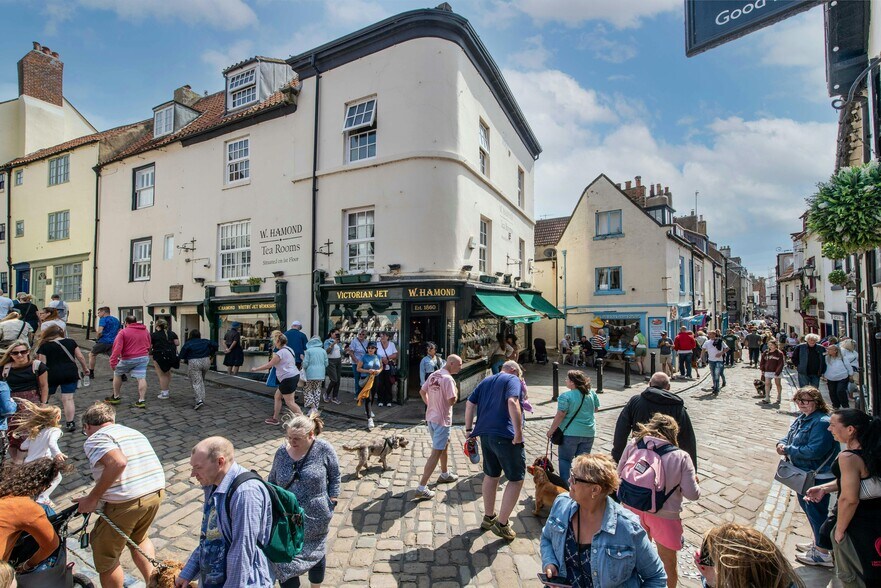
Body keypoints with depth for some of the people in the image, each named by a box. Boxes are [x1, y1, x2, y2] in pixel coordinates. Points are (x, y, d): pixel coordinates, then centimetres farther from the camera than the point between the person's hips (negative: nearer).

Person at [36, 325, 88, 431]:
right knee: (68, 399, 0)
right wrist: (85, 368, 16)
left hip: (52, 374, -1)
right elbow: (80, 356, 4)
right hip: (70, 373, 1)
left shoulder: (44, 346, 0)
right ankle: (70, 423, -3)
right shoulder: (70, 341, 5)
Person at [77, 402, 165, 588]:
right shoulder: (134, 432, 19)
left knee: (105, 558, 18)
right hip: (157, 492, 7)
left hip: (126, 501, -7)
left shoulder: (96, 439, -4)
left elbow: (118, 463, -23)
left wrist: (92, 498, -12)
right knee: (139, 538, 33)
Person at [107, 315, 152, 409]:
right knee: (141, 378, -1)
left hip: (128, 359, -3)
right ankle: (142, 400, -5)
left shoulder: (123, 332, -6)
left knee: (117, 374, 21)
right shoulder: (145, 331, 9)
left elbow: (117, 348, -13)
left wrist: (113, 362, -14)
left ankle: (116, 397, 30)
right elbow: (149, 345, 16)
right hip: (143, 358, 3)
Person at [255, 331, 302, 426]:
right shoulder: (288, 349, 14)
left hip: (288, 379, -10)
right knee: (277, 396, 20)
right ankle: (275, 418, 28)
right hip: (294, 376, 10)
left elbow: (269, 365, -9)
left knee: (289, 402, -4)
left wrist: (256, 369, 3)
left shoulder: (280, 353, -15)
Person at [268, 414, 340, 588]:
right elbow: (272, 481, 6)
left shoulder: (324, 449, -18)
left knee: (316, 553, 20)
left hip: (316, 518, -1)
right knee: (284, 560, 3)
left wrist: (331, 502, -6)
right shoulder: (282, 451, -9)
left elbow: (335, 477, -5)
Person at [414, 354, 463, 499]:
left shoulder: (433, 375, 4)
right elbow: (452, 401, -23)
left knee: (445, 444, 27)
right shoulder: (448, 379, -22)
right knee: (436, 453, -2)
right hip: (442, 420, -9)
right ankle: (422, 488, 0)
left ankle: (445, 474, 43)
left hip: (431, 417, 9)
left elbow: (422, 391, 11)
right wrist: (456, 392, -5)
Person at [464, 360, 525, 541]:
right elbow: (512, 402, -21)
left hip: (485, 434, 7)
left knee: (491, 475, 21)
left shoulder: (486, 381, 18)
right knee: (516, 478, 7)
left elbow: (470, 404, 13)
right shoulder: (513, 380, -2)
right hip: (506, 436, -7)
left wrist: (468, 429, 16)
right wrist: (518, 431, -20)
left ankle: (488, 517, 34)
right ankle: (501, 524, 10)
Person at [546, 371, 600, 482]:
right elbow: (596, 409, 12)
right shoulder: (592, 393, -2)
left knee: (565, 459, 11)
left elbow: (560, 415, -18)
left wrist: (551, 430, -8)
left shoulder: (566, 396, -19)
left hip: (570, 433, -5)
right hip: (589, 433, 5)